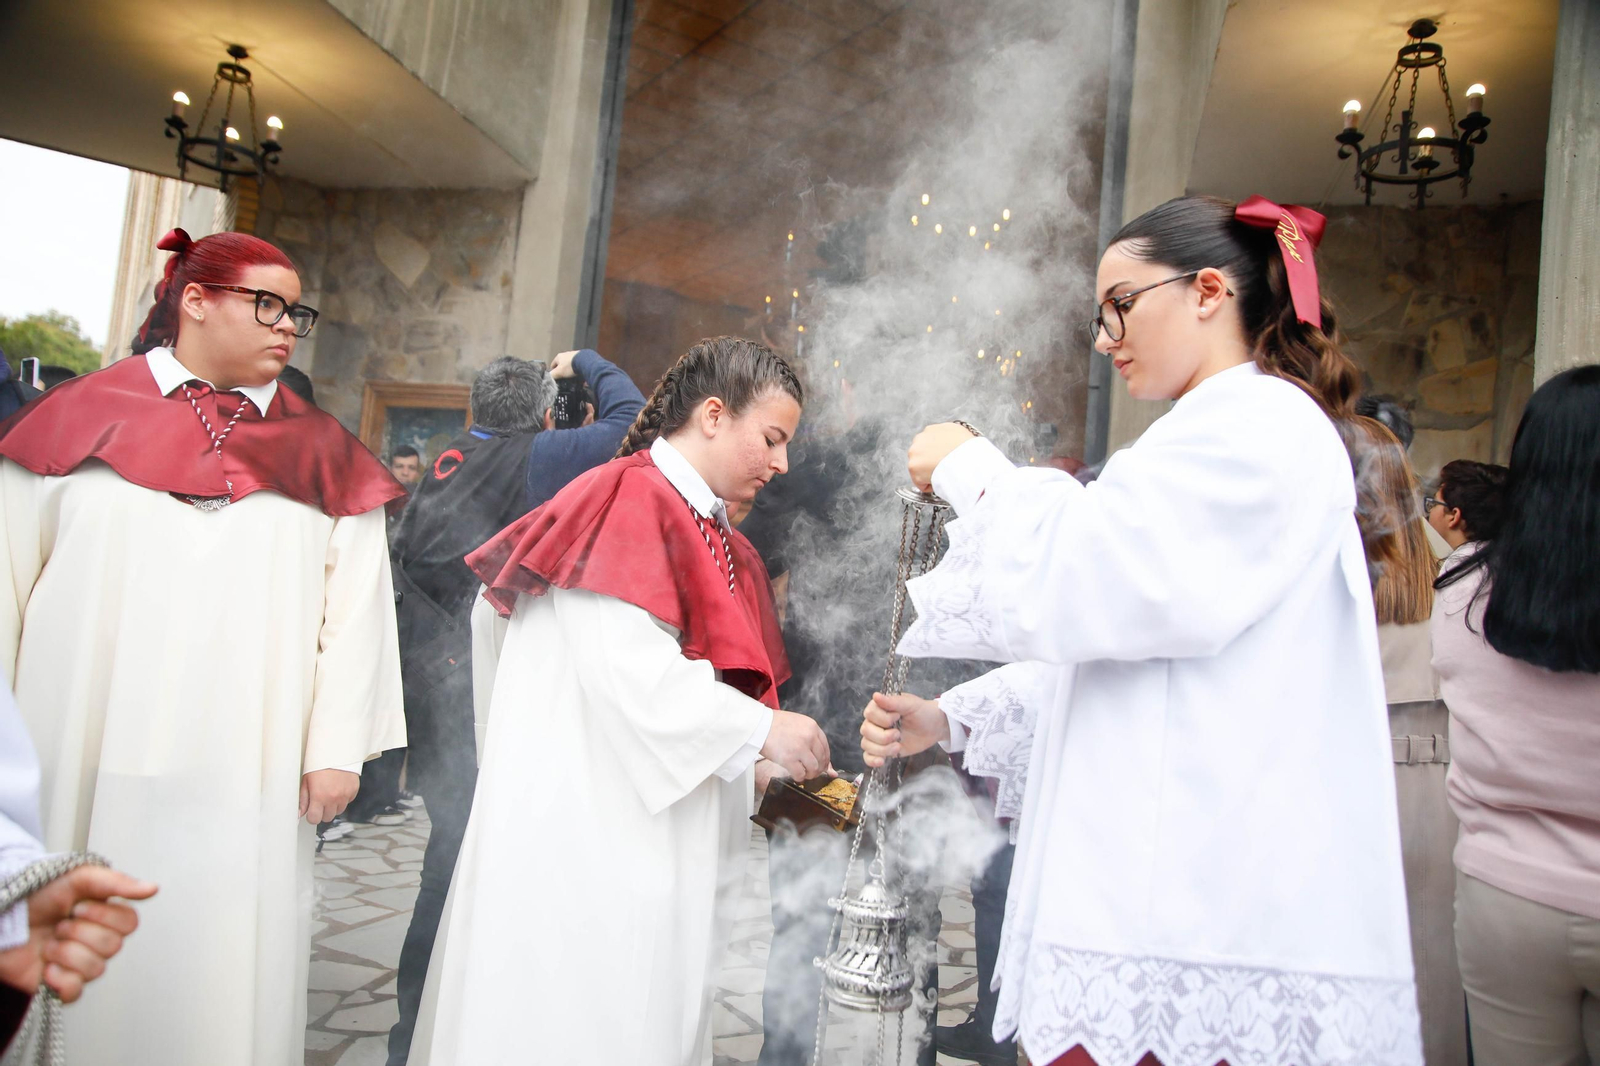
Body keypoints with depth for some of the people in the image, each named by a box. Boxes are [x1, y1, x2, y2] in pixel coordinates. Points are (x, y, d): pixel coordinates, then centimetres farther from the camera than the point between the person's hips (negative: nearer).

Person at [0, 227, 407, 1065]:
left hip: (243, 783, 0)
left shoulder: (318, 454, 5)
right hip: (75, 768, 0)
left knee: (219, 978, 4)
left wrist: (336, 746, -4)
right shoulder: (81, 416, 4)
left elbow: (354, 605, 1)